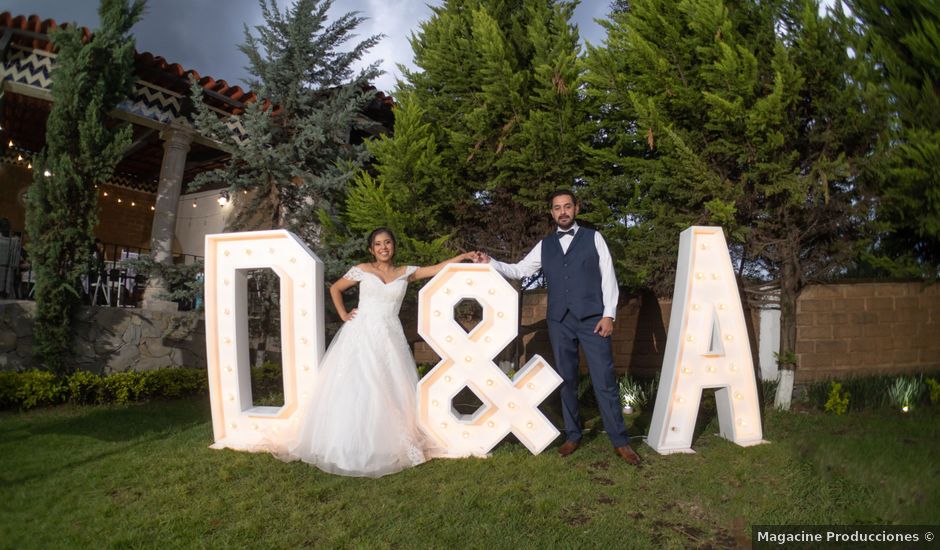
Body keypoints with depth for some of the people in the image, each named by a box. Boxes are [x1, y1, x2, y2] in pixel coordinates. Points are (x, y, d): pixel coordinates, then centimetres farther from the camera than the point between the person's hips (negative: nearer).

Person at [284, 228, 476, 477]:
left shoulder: (405, 273, 9)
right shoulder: (362, 270, 6)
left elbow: (438, 269, 5)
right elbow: (335, 289, 16)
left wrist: (464, 256, -3)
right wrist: (343, 314, 6)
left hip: (389, 337, 1)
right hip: (360, 335, -1)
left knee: (389, 393, -2)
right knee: (353, 390, -3)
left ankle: (388, 446, 8)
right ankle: (348, 448, 7)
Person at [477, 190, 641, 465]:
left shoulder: (593, 238, 5)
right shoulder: (544, 245, 13)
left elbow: (608, 277, 1)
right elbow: (519, 270, 16)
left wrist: (609, 314, -7)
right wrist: (491, 263, 3)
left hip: (592, 318, -3)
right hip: (559, 320, 3)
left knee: (604, 380, -4)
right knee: (566, 380, 9)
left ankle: (620, 442, 6)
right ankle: (572, 436, 22)